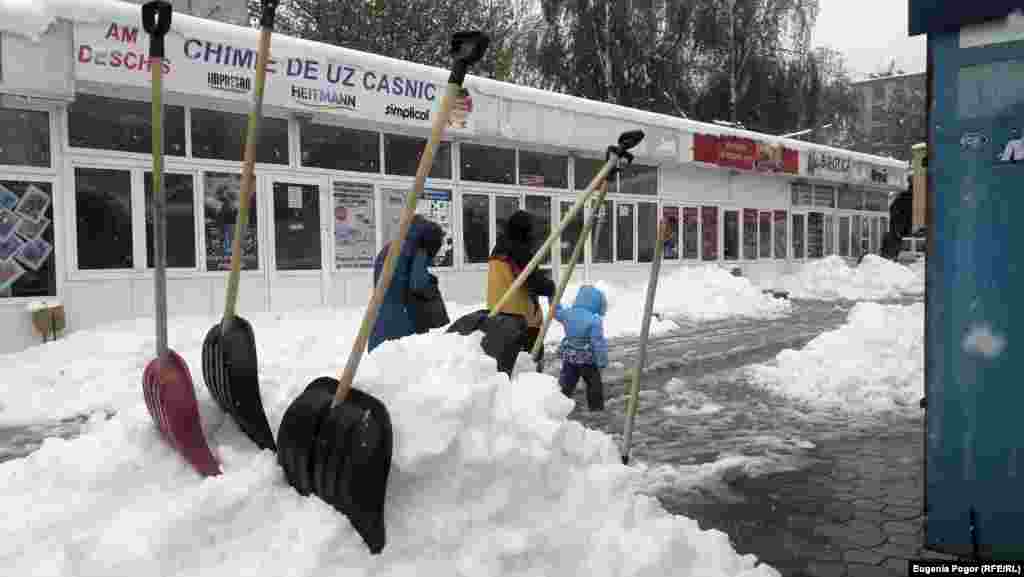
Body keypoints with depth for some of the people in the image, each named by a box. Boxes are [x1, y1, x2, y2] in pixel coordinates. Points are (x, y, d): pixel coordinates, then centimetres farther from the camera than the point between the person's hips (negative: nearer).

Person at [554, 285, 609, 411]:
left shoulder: (568, 313, -1)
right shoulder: (595, 320, -19)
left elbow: (557, 312, 19)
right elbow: (598, 342, -20)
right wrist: (602, 361, -13)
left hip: (569, 356, 5)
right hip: (587, 359, -5)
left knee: (566, 383, 13)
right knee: (594, 383, 10)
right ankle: (596, 407, 16)